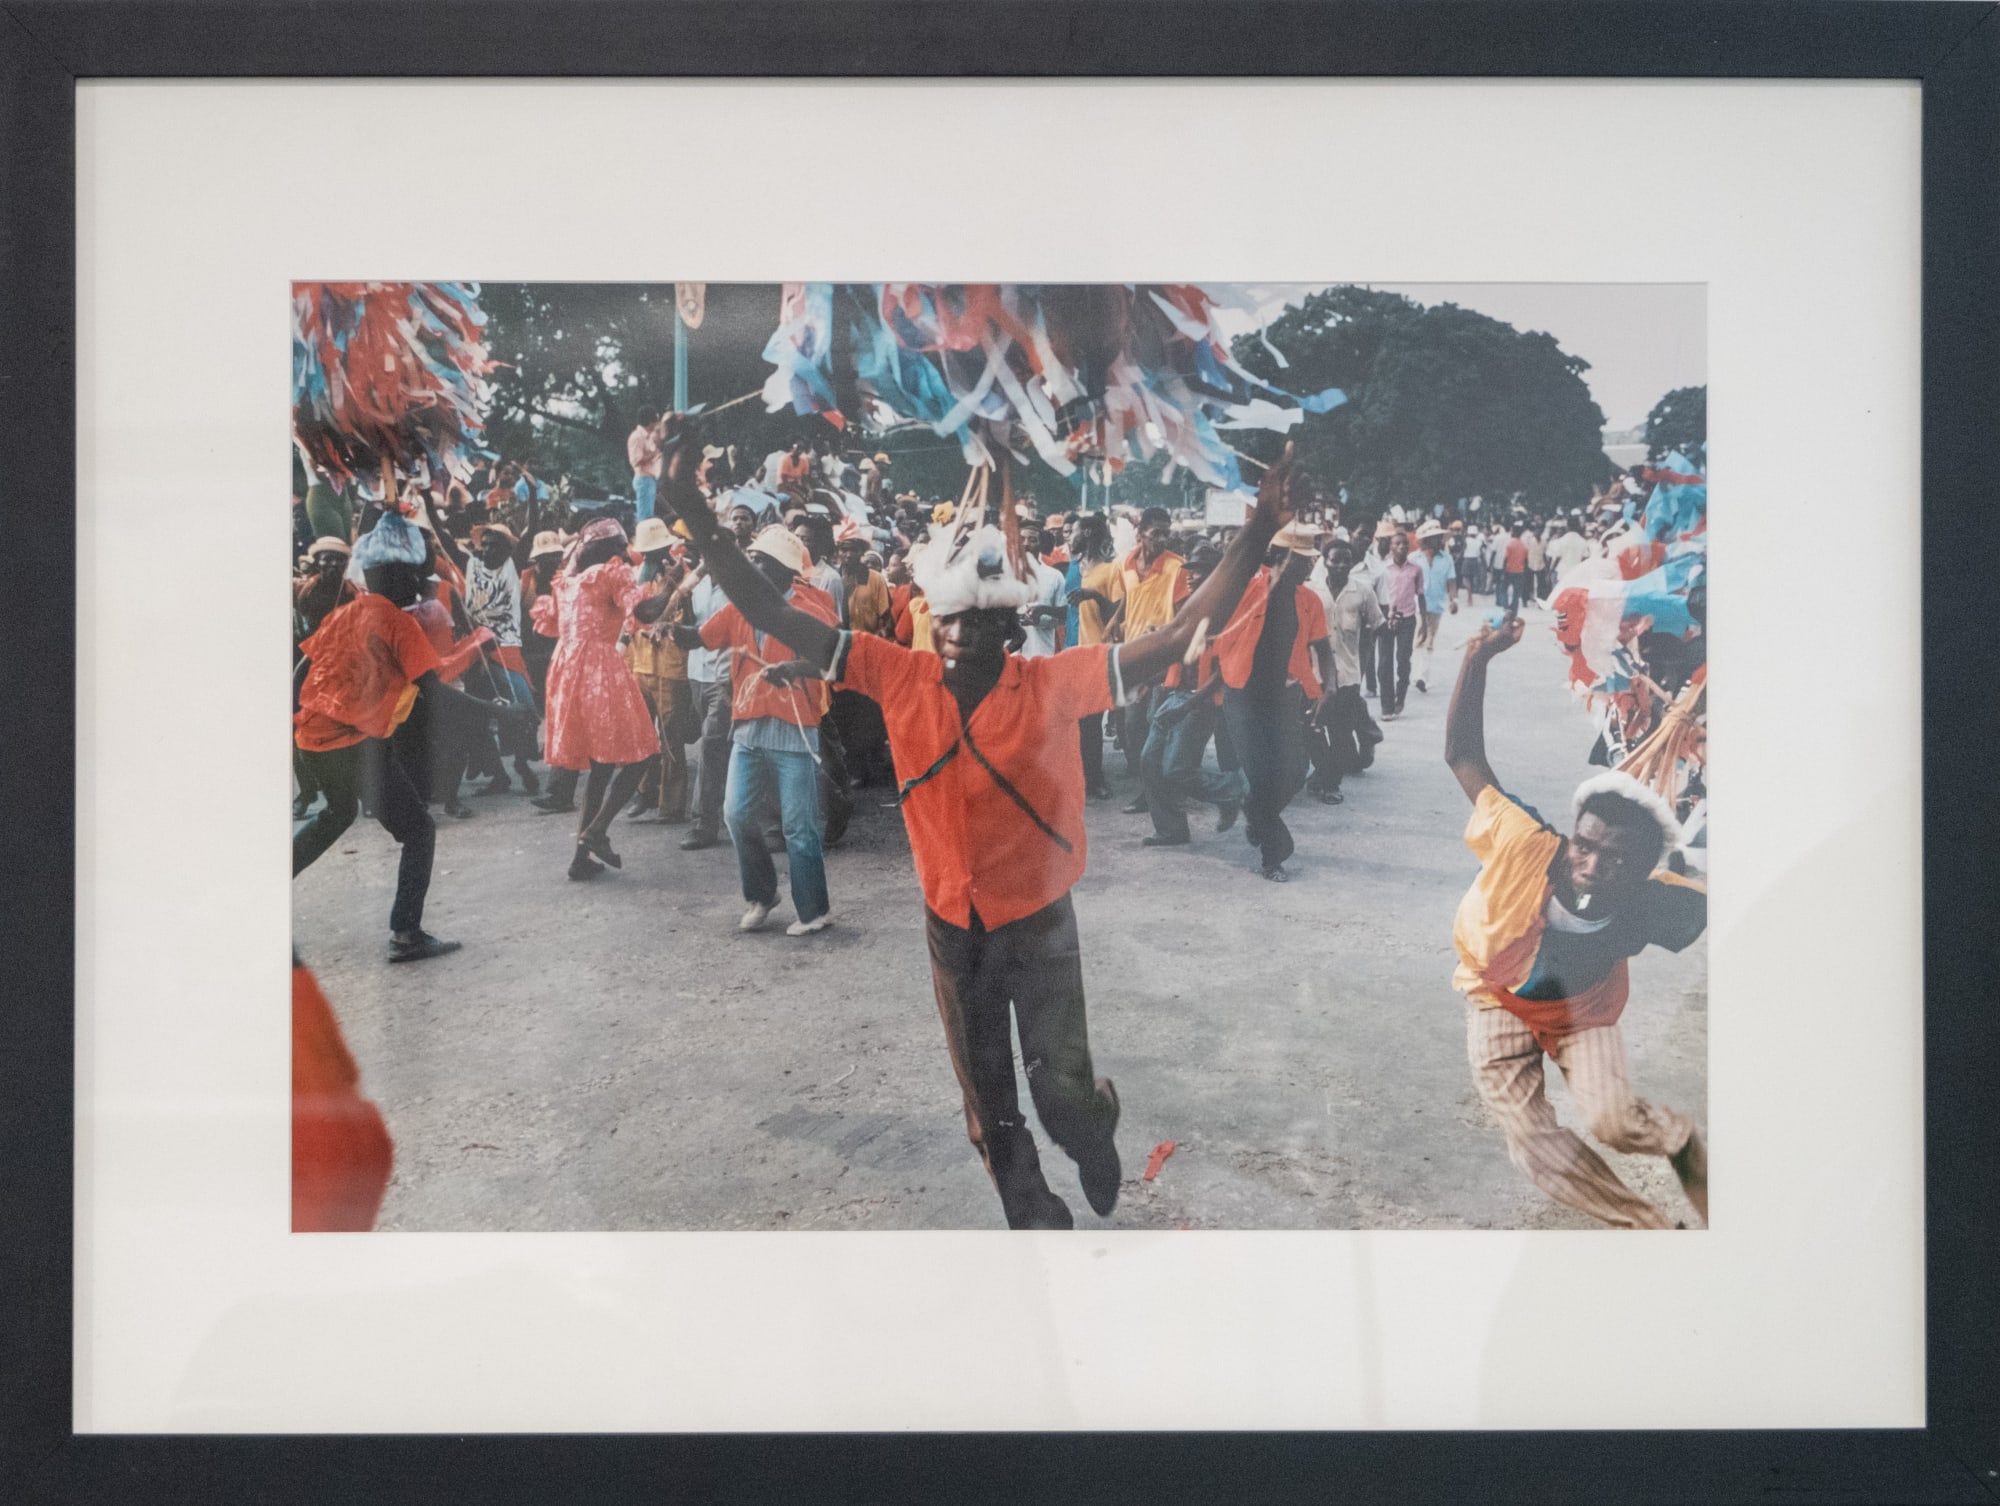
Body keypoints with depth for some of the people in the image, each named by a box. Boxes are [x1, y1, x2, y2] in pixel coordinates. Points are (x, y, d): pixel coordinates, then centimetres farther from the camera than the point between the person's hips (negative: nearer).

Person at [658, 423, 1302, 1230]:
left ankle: (1094, 1124, 42)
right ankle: (1031, 1215, 42)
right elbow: (773, 616, -11)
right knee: (989, 1109, 17)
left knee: (1062, 1091, 4)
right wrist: (698, 519, -19)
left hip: (1040, 925, -2)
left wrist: (1257, 532, -32)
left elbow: (1180, 634, -22)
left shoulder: (1054, 685, -17)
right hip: (952, 930, 3)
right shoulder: (901, 677, -11)